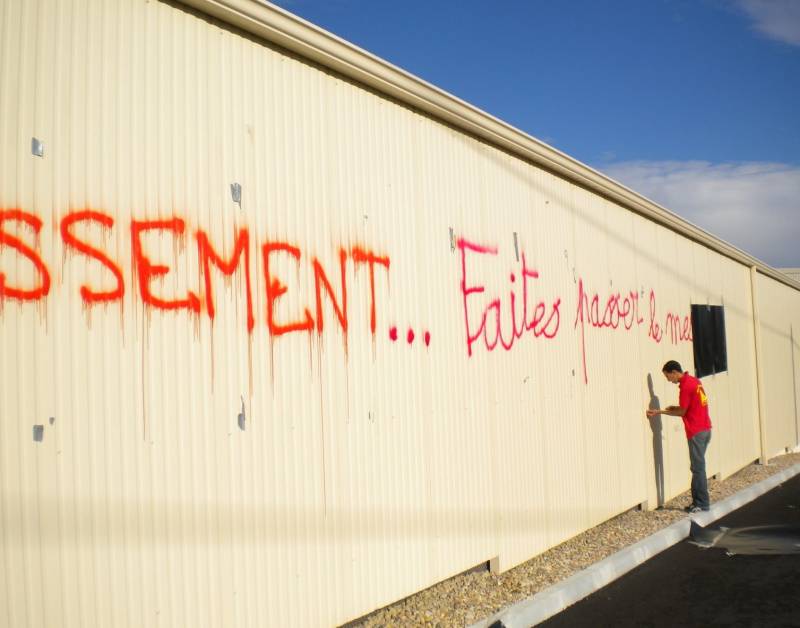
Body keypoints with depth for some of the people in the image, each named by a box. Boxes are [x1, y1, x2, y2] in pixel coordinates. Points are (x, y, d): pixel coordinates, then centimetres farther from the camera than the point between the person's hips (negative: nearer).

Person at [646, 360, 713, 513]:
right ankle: (699, 501, 15)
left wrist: (660, 412, -5)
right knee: (698, 467, 12)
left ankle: (702, 503, 1)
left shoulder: (686, 386, -16)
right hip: (705, 428, 9)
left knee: (698, 468, -3)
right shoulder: (695, 381, 11)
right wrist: (676, 408, 14)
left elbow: (682, 412, -11)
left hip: (696, 431, -9)